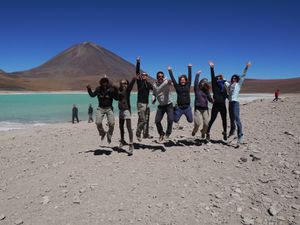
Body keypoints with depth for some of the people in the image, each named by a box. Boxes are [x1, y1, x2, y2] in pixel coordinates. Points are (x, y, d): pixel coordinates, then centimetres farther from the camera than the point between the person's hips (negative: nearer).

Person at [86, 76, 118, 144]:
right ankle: (102, 133, 18)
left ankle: (109, 136, 17)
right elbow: (92, 95, 8)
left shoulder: (111, 89, -6)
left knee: (111, 123, -10)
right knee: (98, 122, -13)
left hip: (109, 108, -1)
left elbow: (116, 98, -9)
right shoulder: (98, 89, 1)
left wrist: (115, 90, -21)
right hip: (100, 108, 1)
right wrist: (89, 89, -7)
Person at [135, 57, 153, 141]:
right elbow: (137, 72, -13)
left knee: (146, 120, 10)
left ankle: (146, 134, 19)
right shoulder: (139, 82, -1)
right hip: (141, 103, -6)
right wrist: (138, 62, -20)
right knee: (142, 119, -10)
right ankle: (138, 134, 0)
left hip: (147, 103, 6)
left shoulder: (148, 84, 14)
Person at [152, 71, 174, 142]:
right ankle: (161, 134, 22)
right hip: (161, 106, 4)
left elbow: (169, 82, -40)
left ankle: (168, 133, 12)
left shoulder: (166, 82, -14)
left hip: (169, 105, -3)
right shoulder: (154, 85, 0)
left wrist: (169, 82, -62)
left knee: (170, 120, -17)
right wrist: (153, 98, -5)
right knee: (157, 121, -5)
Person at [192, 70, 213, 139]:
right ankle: (194, 131, 20)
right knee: (197, 123, -14)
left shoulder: (206, 90, 10)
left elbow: (210, 99, 9)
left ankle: (203, 133, 25)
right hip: (198, 108, -3)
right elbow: (195, 83, -17)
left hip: (205, 108, 3)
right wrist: (197, 75, -25)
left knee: (207, 123, -6)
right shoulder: (197, 89, 1)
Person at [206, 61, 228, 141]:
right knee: (212, 120, 0)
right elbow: (212, 77, -12)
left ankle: (225, 133, 23)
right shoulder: (215, 86, -1)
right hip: (216, 105, -4)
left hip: (223, 105, 5)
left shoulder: (224, 87, 13)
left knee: (224, 120, 10)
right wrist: (212, 68, -20)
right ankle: (208, 133, 9)